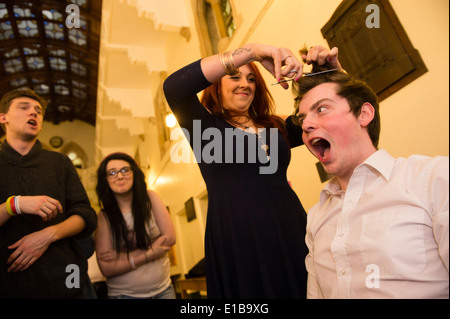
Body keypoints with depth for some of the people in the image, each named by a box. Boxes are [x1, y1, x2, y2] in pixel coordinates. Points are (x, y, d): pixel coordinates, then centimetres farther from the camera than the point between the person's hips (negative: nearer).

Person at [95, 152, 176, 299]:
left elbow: (170, 238, -12)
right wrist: (149, 254, -19)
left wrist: (124, 255, -15)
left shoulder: (150, 198, -6)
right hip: (123, 294, -1)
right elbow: (106, 268, -13)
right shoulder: (103, 216, -10)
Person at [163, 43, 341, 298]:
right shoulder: (204, 125, 4)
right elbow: (174, 87, -15)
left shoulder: (277, 127, 17)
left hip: (292, 238, 5)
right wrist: (252, 51, -19)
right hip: (237, 247, -4)